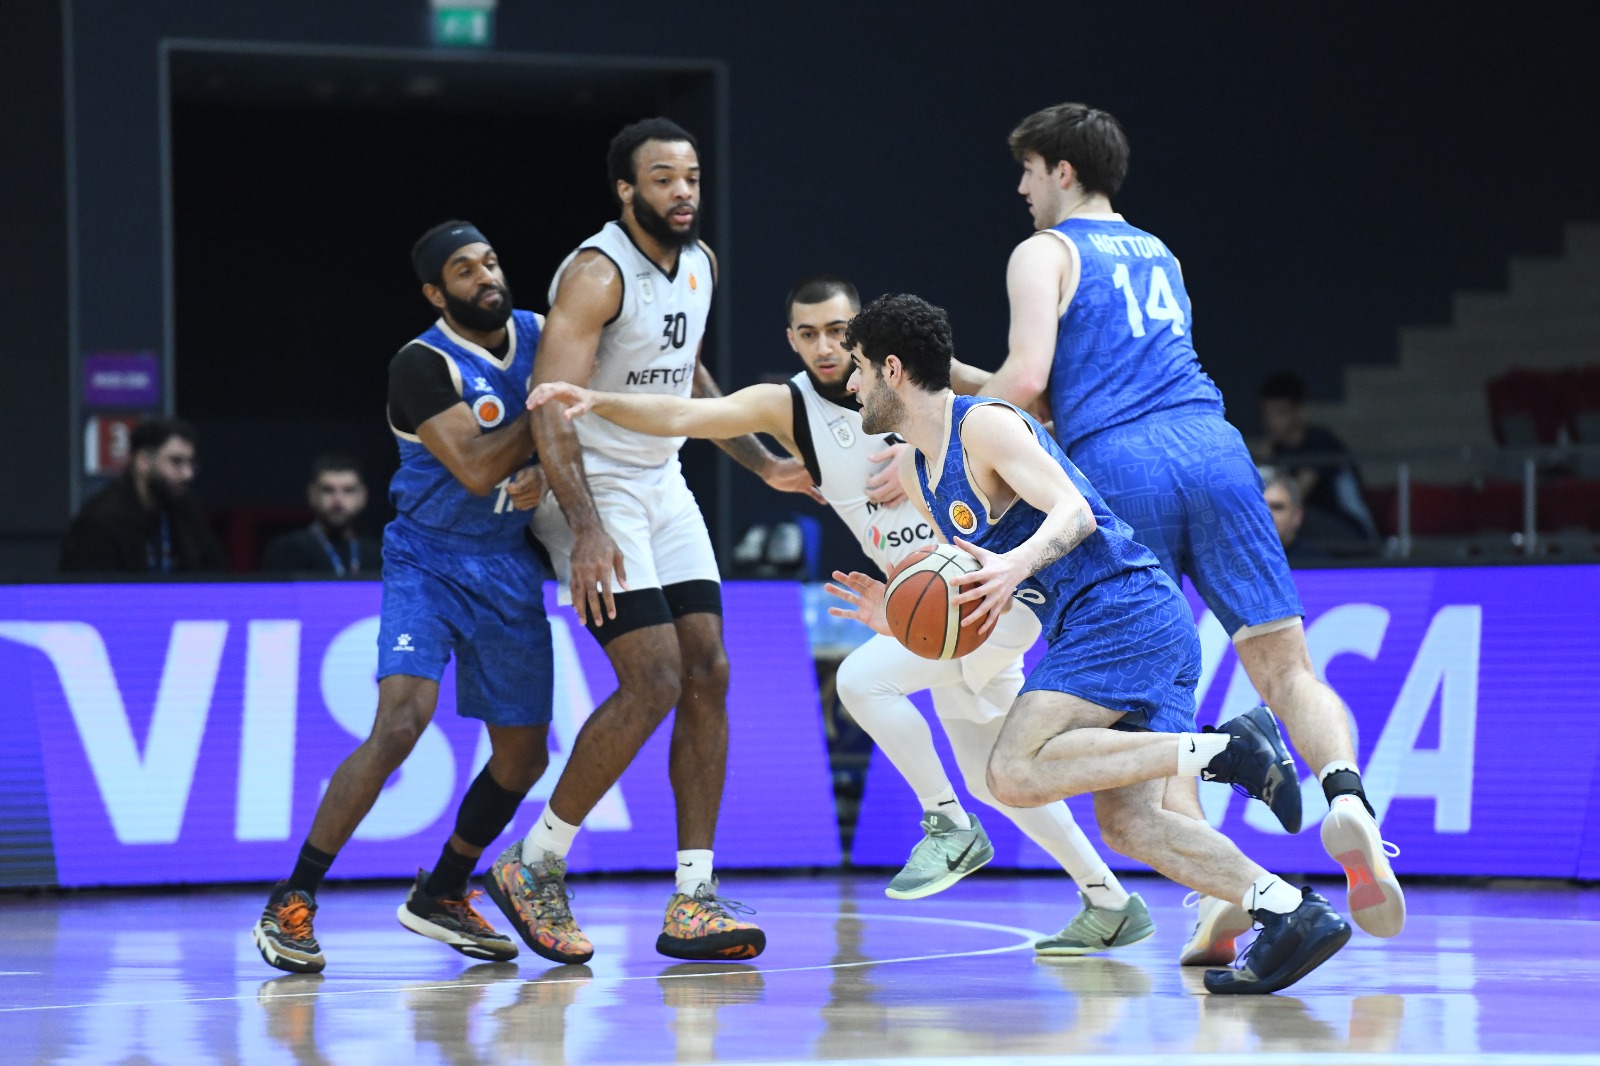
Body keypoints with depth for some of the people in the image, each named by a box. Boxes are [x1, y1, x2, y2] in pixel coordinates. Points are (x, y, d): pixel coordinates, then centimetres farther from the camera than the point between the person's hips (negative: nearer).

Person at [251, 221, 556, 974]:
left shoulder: (540, 335, 2)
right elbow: (477, 469, -24)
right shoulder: (423, 365, -16)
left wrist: (544, 471, -11)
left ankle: (440, 897, 31)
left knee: (522, 754, 10)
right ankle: (292, 902, -18)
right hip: (428, 562, -6)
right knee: (401, 721, -24)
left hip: (509, 570, 6)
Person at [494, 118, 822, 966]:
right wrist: (586, 530, -35)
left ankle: (693, 902, 0)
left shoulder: (698, 264, 8)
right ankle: (534, 864, -2)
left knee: (708, 674, -1)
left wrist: (762, 464, 22)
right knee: (653, 681, -16)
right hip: (593, 492, -8)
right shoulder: (596, 274, -19)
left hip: (663, 484, 8)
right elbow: (550, 404, -27)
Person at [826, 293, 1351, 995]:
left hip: (1124, 610, -10)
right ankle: (1296, 914, -9)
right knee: (1128, 824, 0)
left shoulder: (985, 426, -8)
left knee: (1016, 772, -23)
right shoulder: (914, 471, 21)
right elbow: (970, 598, 25)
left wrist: (1015, 566, -38)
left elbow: (1074, 513, -20)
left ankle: (1225, 750, -23)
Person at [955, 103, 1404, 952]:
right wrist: (961, 379, 40)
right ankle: (1346, 796, -30)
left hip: (1118, 469, -4)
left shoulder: (1045, 254, 10)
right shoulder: (1158, 256, 30)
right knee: (1281, 661, -1)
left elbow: (1027, 379, -5)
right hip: (1210, 444, 4)